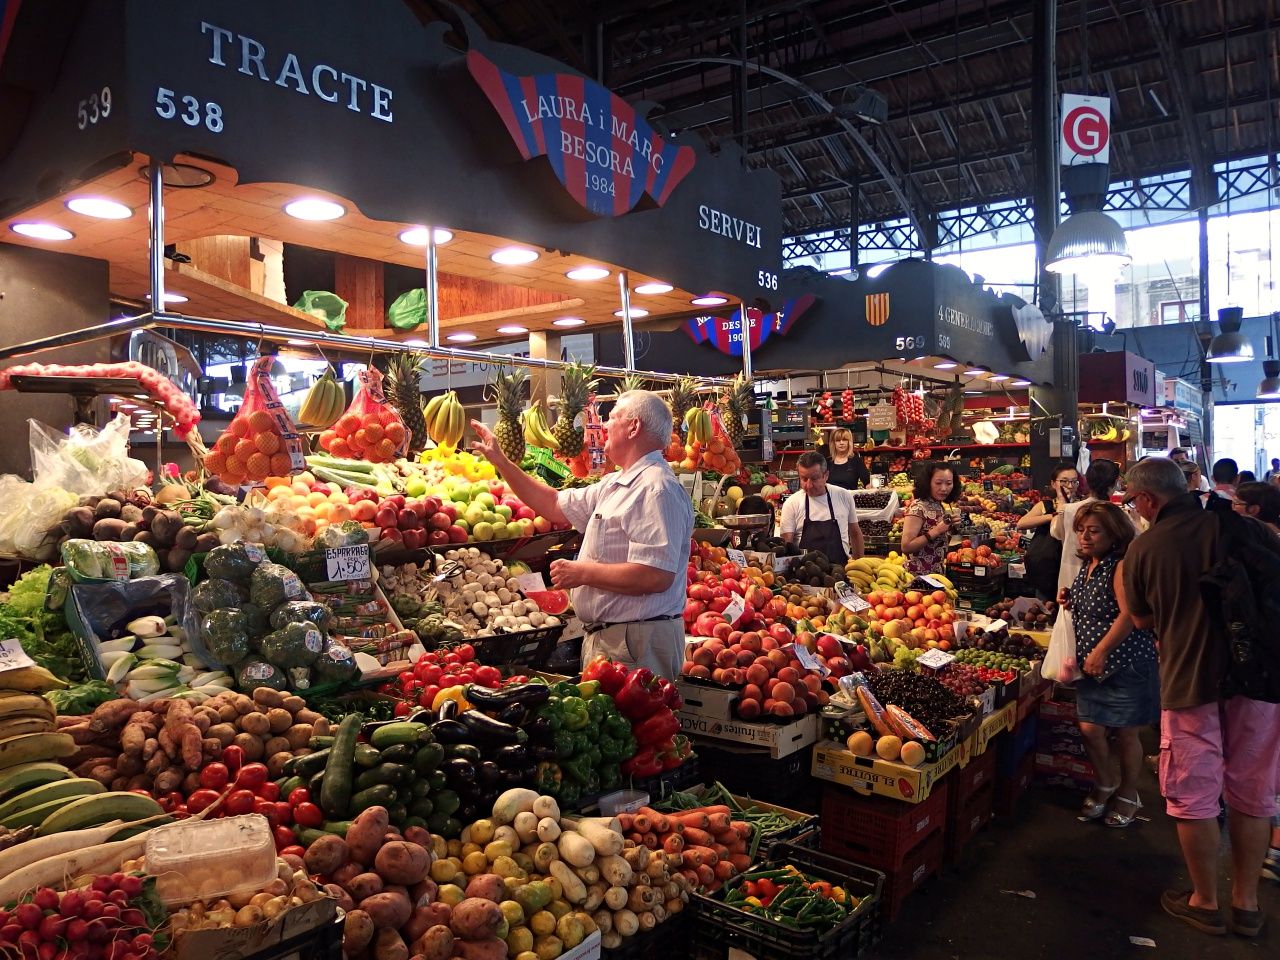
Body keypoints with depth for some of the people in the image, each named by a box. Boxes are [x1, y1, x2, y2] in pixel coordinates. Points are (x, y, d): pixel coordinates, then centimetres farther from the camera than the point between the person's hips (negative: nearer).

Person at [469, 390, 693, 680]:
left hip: (634, 642, -10)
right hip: (604, 635, 10)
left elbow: (656, 576, -28)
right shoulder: (615, 485, 14)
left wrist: (582, 572, -17)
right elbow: (556, 505, 23)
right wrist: (500, 461, 21)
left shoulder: (657, 489, -19)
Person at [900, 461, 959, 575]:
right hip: (919, 575, -8)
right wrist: (937, 530, -24)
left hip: (937, 573, 8)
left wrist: (950, 526, -1)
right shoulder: (918, 507, -17)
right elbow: (906, 546, -23)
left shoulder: (940, 507, 6)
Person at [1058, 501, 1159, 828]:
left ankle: (1128, 795, 27)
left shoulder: (1121, 566, -15)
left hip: (1126, 662, -7)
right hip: (1092, 664, 7)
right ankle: (1104, 785, 28)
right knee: (1090, 728, 4)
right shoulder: (1086, 567, 10)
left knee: (1126, 733, 6)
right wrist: (1070, 602, 5)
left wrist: (1101, 651, -22)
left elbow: (1128, 614, -23)